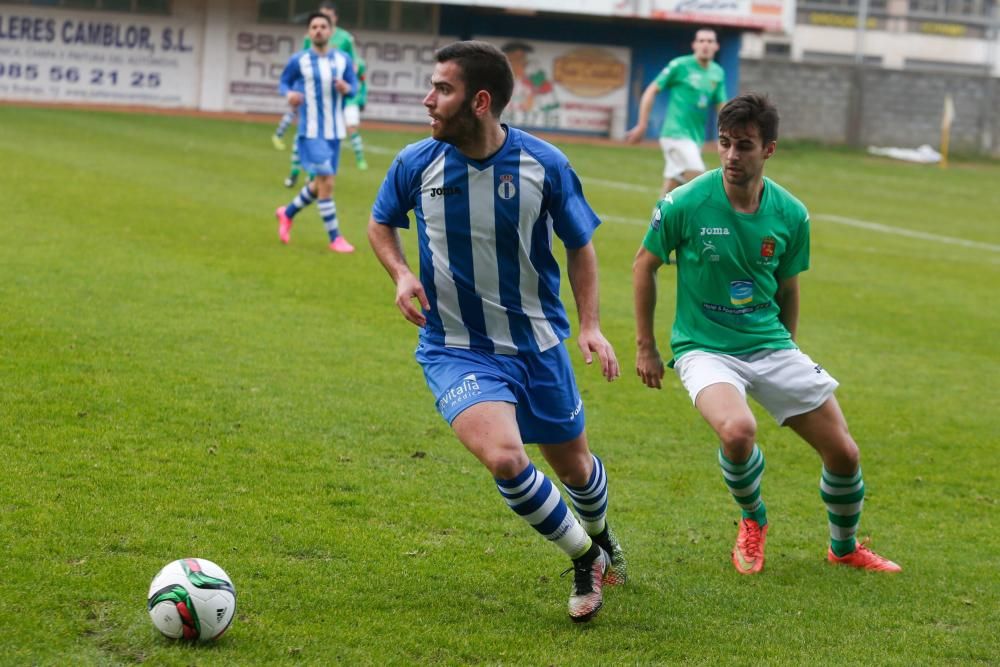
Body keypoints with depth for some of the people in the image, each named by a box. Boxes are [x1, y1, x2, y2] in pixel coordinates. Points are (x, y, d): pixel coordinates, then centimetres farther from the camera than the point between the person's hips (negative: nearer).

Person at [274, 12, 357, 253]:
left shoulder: (343, 59, 3)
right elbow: (284, 82, 7)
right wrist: (289, 94, -15)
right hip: (311, 132, -5)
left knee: (320, 185, 14)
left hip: (334, 133, 5)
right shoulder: (298, 61, -5)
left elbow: (354, 85, 9)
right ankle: (335, 238, -5)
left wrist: (346, 88, -14)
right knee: (326, 182, -14)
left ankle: (287, 213, 39)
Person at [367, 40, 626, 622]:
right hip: (457, 350, -1)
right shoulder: (417, 164, -10)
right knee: (503, 458, -25)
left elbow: (580, 244, 3)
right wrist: (401, 273, -9)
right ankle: (585, 560, 0)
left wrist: (591, 326, -7)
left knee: (572, 464, 17)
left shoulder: (544, 165, -12)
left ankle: (599, 533, 55)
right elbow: (381, 223, 11)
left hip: (538, 344, 1)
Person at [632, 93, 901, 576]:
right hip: (704, 348, -4)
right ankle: (752, 520, 0)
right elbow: (644, 266, 1)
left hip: (770, 345, 4)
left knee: (844, 453, 1)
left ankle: (845, 548, 32)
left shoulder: (790, 215, -4)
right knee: (738, 431, -34)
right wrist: (645, 348, 4)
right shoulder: (684, 205, -14)